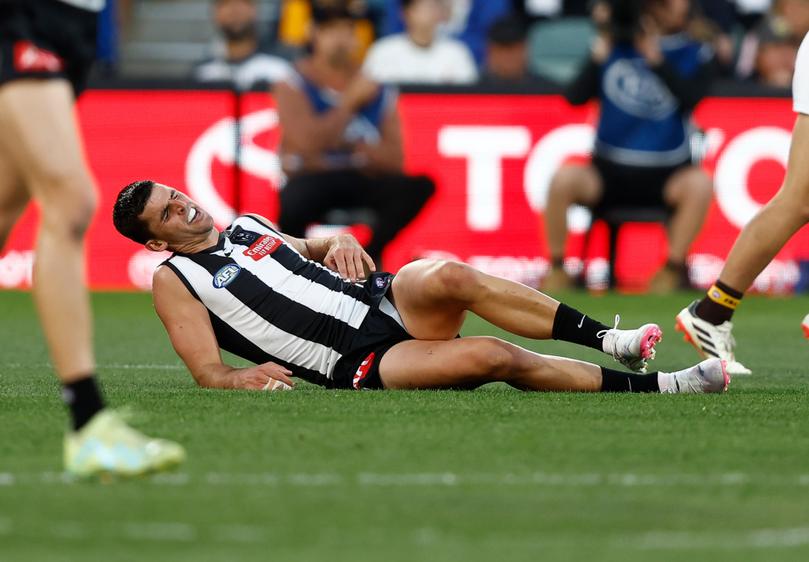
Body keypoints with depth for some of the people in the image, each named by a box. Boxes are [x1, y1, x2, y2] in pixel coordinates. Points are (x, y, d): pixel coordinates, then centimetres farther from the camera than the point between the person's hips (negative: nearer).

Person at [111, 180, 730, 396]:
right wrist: (246, 376, -21)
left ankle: (609, 338, -25)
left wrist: (339, 242, 11)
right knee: (491, 356, -28)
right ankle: (653, 386, -24)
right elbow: (208, 372, 1)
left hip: (385, 299, 5)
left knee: (448, 277, -31)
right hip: (358, 366, -5)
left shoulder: (248, 227, 23)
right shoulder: (175, 280, 6)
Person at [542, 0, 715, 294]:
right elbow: (575, 97, -3)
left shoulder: (693, 54, 5)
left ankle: (673, 270, -16)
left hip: (665, 177, 0)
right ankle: (556, 268, -11)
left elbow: (689, 98, -15)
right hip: (609, 171, 0)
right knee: (564, 179, -30)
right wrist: (600, 51, -10)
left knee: (699, 183, -33)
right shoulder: (616, 46, 6)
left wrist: (655, 56, -18)